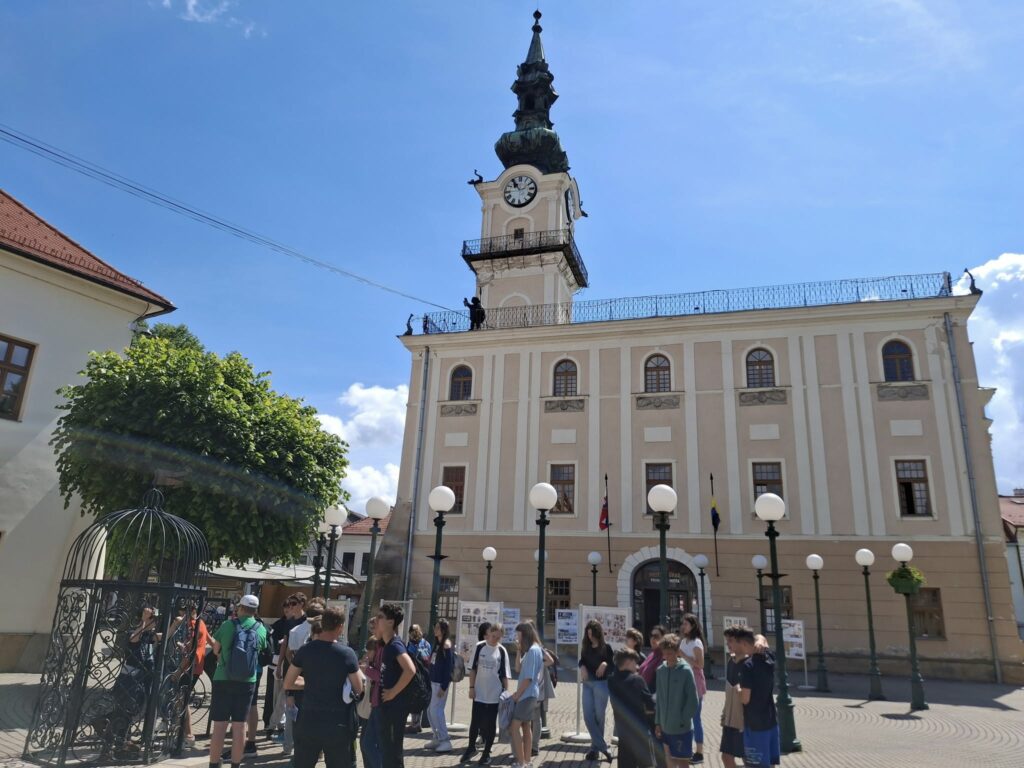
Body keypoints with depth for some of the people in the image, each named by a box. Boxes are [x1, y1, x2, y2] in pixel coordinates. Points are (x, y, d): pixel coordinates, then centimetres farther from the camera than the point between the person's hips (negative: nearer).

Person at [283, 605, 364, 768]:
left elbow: (287, 684, 3)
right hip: (337, 726, -2)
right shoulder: (347, 653, -11)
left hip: (308, 722, 2)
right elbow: (359, 689, -3)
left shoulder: (305, 650, -4)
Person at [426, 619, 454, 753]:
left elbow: (449, 666, -17)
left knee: (436, 711, -6)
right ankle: (437, 738, 23)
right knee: (430, 711, 13)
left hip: (441, 683, -9)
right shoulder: (437, 644, 12)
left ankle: (445, 741, 1)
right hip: (433, 681, 9)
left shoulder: (446, 645, -13)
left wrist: (443, 687, -18)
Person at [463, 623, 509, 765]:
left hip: (495, 694, 0)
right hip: (479, 692, 0)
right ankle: (471, 747, 29)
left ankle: (487, 753, 20)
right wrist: (471, 687, -2)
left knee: (490, 724, 6)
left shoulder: (502, 651, -4)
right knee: (475, 721, 8)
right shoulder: (479, 647, -5)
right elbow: (473, 668, 1)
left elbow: (505, 674, 1)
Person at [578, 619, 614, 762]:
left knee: (599, 717, 4)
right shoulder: (586, 647, 6)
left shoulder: (606, 647, -4)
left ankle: (595, 748, 18)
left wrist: (605, 664, -22)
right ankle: (603, 747, 3)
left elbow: (612, 666, -2)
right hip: (587, 684, 4)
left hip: (601, 683, -4)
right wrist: (582, 667, -3)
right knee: (588, 716, -3)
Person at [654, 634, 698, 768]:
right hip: (666, 727, 5)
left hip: (682, 728, -5)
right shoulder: (660, 670, 3)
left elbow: (693, 700, -11)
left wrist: (683, 720, -12)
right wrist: (658, 722, 7)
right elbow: (659, 698, 8)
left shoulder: (686, 671, -12)